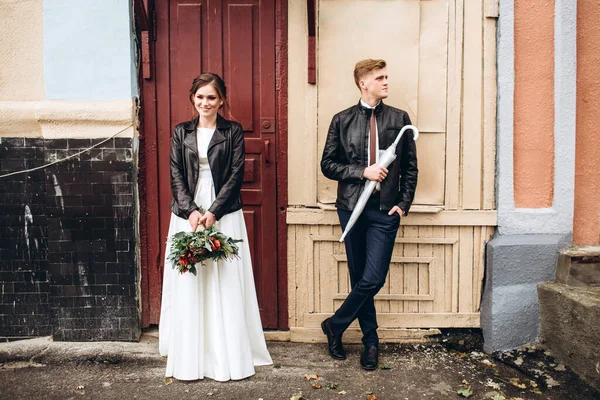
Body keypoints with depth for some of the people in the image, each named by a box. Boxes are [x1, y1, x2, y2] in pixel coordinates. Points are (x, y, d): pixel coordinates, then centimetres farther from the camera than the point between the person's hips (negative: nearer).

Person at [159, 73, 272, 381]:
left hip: (225, 216, -2)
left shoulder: (233, 131, 4)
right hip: (187, 214, 2)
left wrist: (213, 212, -13)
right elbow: (176, 176, 3)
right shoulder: (181, 132, 10)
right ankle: (190, 358, 18)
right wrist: (191, 211, -11)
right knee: (187, 285, 5)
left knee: (226, 285, 1)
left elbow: (236, 174, -3)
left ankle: (228, 356, 14)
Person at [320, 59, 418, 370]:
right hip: (352, 207, 0)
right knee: (359, 277, 9)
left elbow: (410, 166, 9)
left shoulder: (399, 119, 7)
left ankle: (334, 326, 17)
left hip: (385, 210, 0)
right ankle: (370, 341, 26)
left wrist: (404, 203, -1)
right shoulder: (342, 120, 5)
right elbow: (327, 164, 2)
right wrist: (363, 172, -11)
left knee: (373, 279, -7)